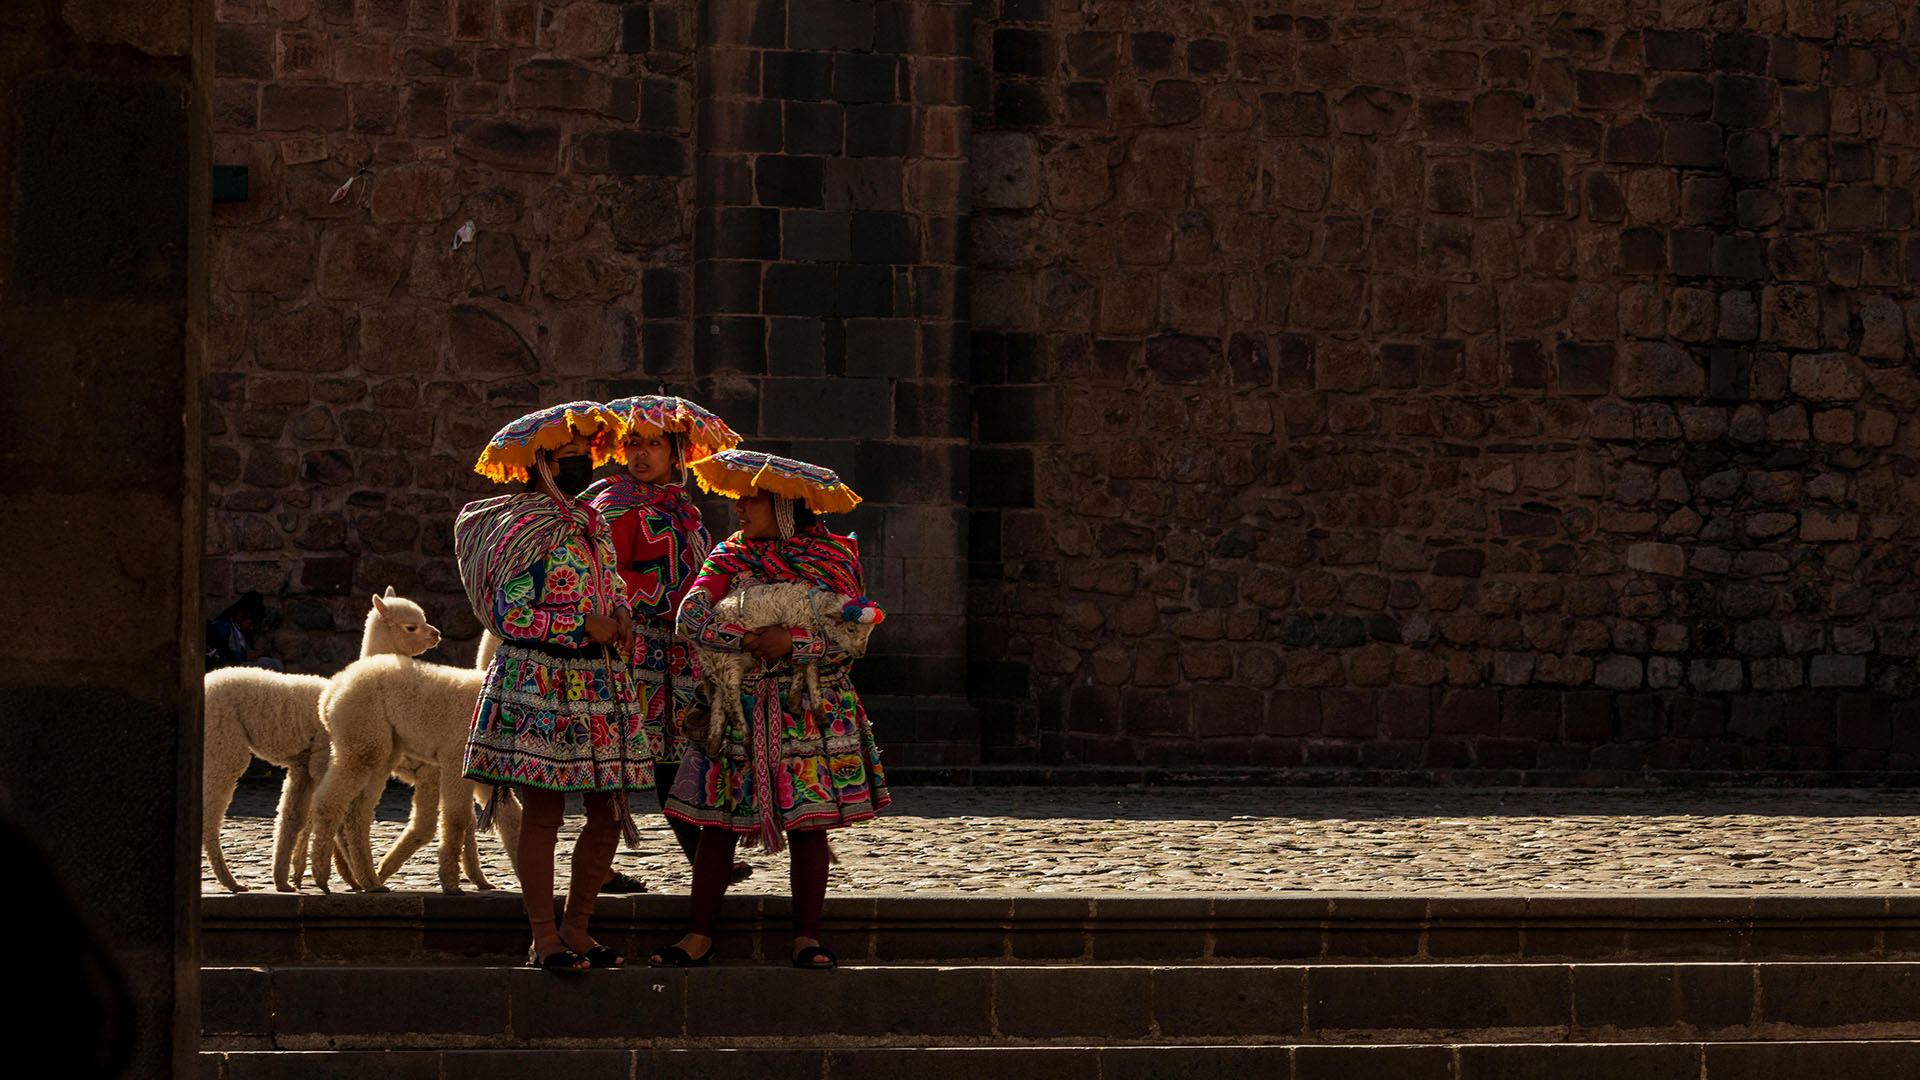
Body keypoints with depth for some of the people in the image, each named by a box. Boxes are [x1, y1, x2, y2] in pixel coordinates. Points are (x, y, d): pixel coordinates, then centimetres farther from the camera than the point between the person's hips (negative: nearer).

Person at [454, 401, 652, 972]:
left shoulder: (593, 526, 16)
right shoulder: (524, 531, -9)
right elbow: (509, 615, -15)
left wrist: (620, 618, 0)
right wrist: (586, 629, -15)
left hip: (599, 685, 8)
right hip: (539, 684, -8)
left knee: (609, 810, 5)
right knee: (544, 810, -6)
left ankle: (576, 928, 15)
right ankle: (545, 937, -2)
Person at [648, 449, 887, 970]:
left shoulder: (834, 557, 2)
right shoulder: (730, 557, 7)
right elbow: (691, 617, -6)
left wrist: (793, 643, -19)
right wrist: (746, 640, -19)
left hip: (810, 709, -1)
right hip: (740, 707, 1)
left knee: (808, 822, -2)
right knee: (719, 821, -2)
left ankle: (807, 936, 4)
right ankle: (699, 937, 2)